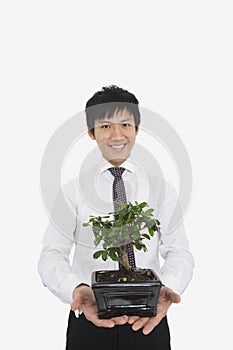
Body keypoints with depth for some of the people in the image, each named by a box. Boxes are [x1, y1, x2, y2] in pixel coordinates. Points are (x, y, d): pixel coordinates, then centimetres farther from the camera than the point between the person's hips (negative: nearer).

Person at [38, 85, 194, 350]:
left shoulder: (161, 189, 2)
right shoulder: (73, 190, -1)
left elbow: (179, 252, -5)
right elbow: (52, 255, -10)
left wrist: (168, 289, -27)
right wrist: (77, 290, -30)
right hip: (88, 320, -1)